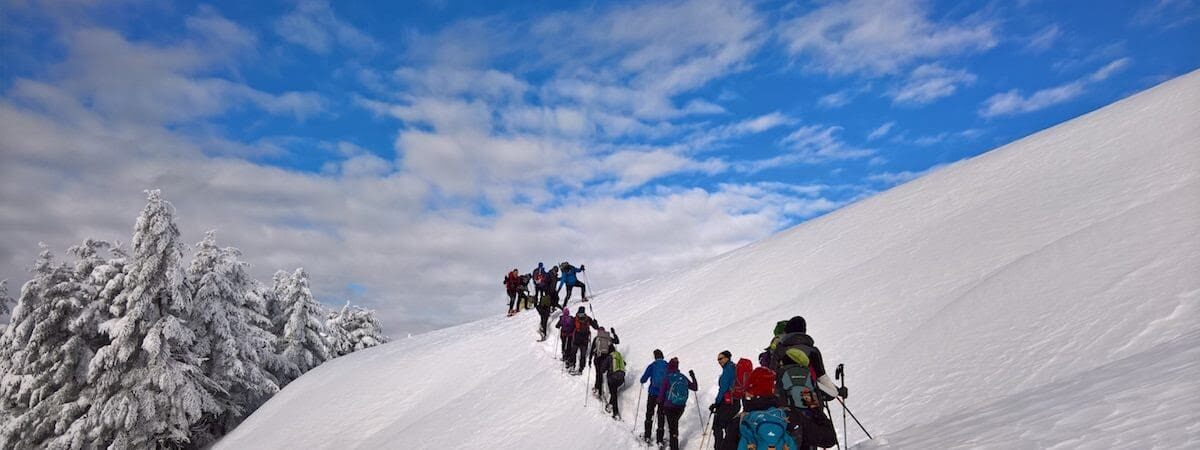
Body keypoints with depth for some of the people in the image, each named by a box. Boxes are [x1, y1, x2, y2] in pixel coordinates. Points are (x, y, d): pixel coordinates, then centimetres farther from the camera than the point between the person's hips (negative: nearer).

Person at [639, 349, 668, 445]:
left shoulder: (652, 366, -8)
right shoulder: (668, 366, -3)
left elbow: (643, 379, -7)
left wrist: (643, 381, 16)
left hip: (653, 393, -2)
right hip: (664, 394, 2)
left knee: (649, 414, 14)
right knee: (661, 416, 10)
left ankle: (647, 437, 16)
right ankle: (659, 440, 10)